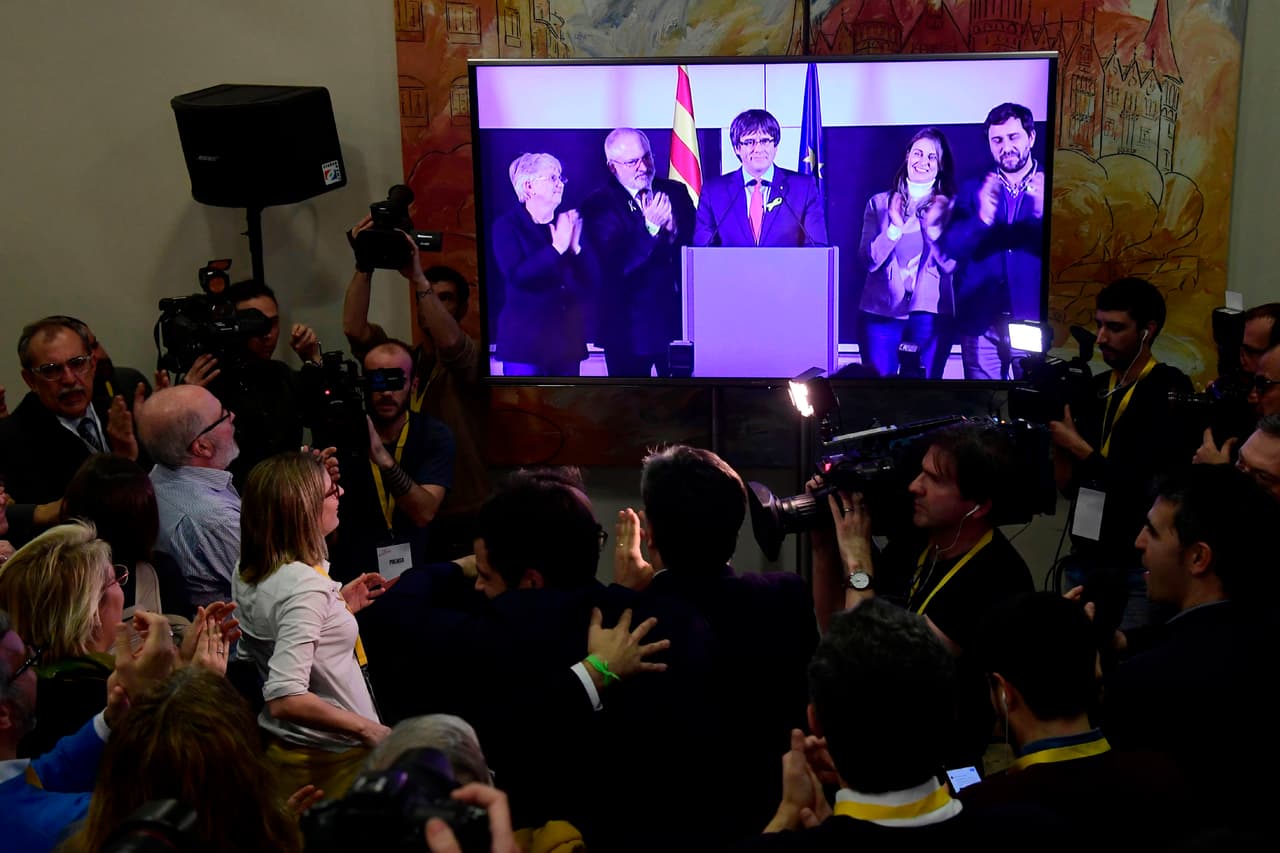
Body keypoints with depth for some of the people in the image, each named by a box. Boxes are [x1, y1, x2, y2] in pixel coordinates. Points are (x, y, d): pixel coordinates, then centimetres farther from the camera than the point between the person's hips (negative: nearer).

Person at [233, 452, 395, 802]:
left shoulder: (248, 574, 2)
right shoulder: (304, 586, -25)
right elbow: (286, 699, -31)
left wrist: (339, 606, 14)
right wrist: (367, 729, -25)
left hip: (279, 746, 9)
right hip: (331, 759, -9)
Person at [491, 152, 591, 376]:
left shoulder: (569, 223, 10)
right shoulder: (507, 226, -2)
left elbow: (589, 280, 5)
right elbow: (516, 275, -17)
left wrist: (575, 247, -11)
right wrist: (557, 248, -18)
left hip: (568, 341, 5)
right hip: (525, 341, -5)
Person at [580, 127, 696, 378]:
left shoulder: (675, 192, 9)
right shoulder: (599, 206, -7)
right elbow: (616, 266, -18)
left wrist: (674, 230, -14)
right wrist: (651, 226, -26)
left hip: (679, 317, 4)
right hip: (630, 325, -4)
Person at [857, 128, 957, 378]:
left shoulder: (950, 207, 6)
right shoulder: (879, 203, 9)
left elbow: (950, 265, -3)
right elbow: (868, 260, 0)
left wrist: (932, 226, -14)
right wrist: (894, 228, -13)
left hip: (929, 312, -1)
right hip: (881, 311, 1)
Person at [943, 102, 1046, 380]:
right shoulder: (973, 190, 10)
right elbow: (952, 248, -2)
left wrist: (1044, 213, -24)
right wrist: (982, 218, -21)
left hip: (1035, 322, -1)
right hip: (982, 323, 1)